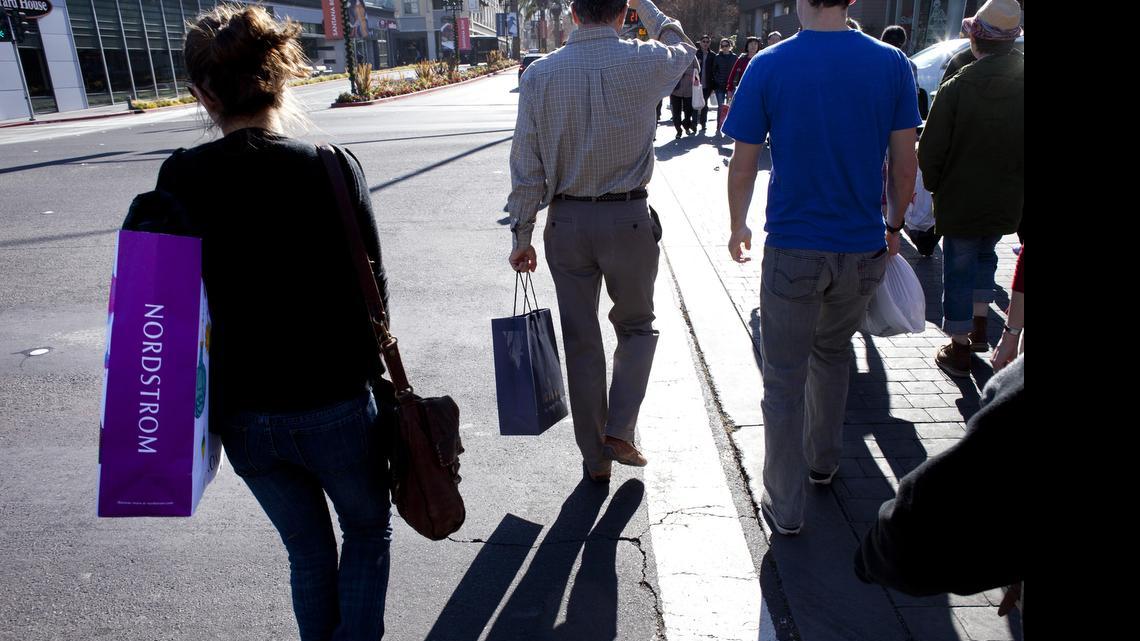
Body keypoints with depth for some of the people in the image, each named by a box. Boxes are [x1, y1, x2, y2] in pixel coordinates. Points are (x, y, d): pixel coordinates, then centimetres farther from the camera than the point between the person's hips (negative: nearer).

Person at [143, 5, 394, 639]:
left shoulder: (181, 178, -9)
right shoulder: (332, 167, -15)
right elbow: (371, 290, -10)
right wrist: (373, 369, 7)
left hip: (242, 415, 3)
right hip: (336, 404, -2)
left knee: (308, 550, 25)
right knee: (369, 530, 25)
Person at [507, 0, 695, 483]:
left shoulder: (540, 74, -4)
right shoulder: (644, 63, -7)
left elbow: (526, 164, -3)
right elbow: (682, 48, 18)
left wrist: (522, 234, 5)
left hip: (567, 222, 2)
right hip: (629, 220, -1)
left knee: (581, 342, 12)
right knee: (637, 327, 22)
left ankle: (596, 458, 24)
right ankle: (619, 432, 11)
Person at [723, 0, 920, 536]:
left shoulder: (769, 66, -9)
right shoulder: (892, 64, -3)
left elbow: (742, 167, -5)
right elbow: (904, 163, 1)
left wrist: (738, 227, 11)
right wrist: (894, 225, 17)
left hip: (793, 250, -3)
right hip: (863, 248, 3)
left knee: (784, 378, 8)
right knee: (833, 352, 26)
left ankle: (785, 505, 16)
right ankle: (823, 461, 42)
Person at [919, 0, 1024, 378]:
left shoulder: (957, 88, -17)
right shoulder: (1019, 84, -5)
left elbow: (930, 152, -13)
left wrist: (934, 185, 5)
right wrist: (1013, 182, 16)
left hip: (960, 200, -4)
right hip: (1008, 201, 4)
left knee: (959, 271, 6)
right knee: (985, 256, 27)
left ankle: (959, 350, 14)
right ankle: (979, 329, 30)